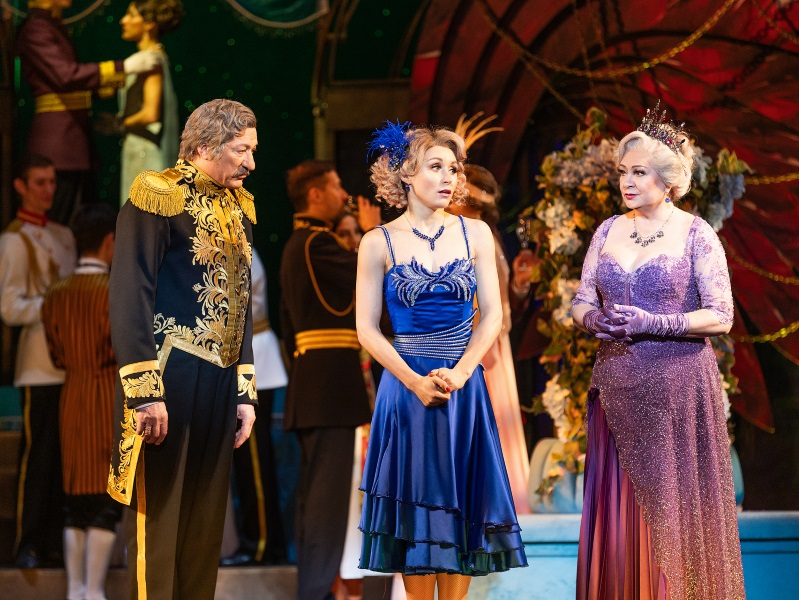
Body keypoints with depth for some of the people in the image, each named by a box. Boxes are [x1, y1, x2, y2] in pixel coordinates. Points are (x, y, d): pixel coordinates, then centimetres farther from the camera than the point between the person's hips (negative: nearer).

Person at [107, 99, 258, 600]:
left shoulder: (240, 205, 14)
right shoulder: (160, 195, -8)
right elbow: (130, 296, -12)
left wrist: (246, 391, 14)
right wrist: (144, 391, -17)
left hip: (220, 384, 7)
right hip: (168, 379, -7)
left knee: (206, 522, 10)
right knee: (158, 518, -2)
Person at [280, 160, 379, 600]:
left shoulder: (297, 246, 19)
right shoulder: (316, 243, -13)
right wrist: (372, 231, -3)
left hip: (311, 382, 11)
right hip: (331, 381, -11)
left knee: (315, 492, 13)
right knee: (328, 492, -10)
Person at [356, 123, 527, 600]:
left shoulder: (475, 233, 4)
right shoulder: (380, 242, -1)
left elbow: (493, 315, 2)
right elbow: (367, 329, -3)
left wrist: (459, 372, -12)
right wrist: (415, 381, -13)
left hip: (464, 386, 2)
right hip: (406, 385, -2)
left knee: (461, 502, 3)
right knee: (414, 502, 1)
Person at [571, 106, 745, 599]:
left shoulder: (696, 234, -3)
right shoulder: (609, 231, 11)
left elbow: (721, 316, -8)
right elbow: (581, 304, 13)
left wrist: (651, 323, -17)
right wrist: (595, 320, -10)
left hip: (678, 389, -4)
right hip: (617, 387, 4)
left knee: (674, 510, -2)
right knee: (617, 508, 4)